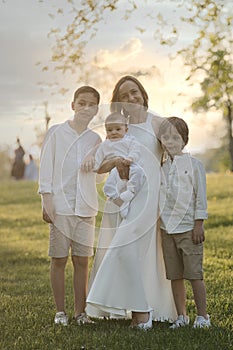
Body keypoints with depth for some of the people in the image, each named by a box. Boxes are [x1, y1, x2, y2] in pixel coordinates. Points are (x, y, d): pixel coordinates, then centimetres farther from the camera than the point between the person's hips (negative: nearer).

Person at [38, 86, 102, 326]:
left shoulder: (95, 139, 12)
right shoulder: (56, 133, 1)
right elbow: (46, 166, -1)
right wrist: (47, 200, -7)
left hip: (85, 207, 3)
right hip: (60, 205, -3)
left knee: (82, 260, 4)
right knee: (59, 259, 1)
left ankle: (80, 311, 11)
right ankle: (60, 311, 10)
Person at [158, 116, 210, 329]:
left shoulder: (194, 165, -3)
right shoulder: (162, 168, 10)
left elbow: (200, 196, -4)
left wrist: (198, 224, -8)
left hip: (188, 227, -5)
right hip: (167, 229, 5)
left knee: (194, 273, -4)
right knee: (175, 275, 7)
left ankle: (202, 315, 4)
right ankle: (181, 315, 16)